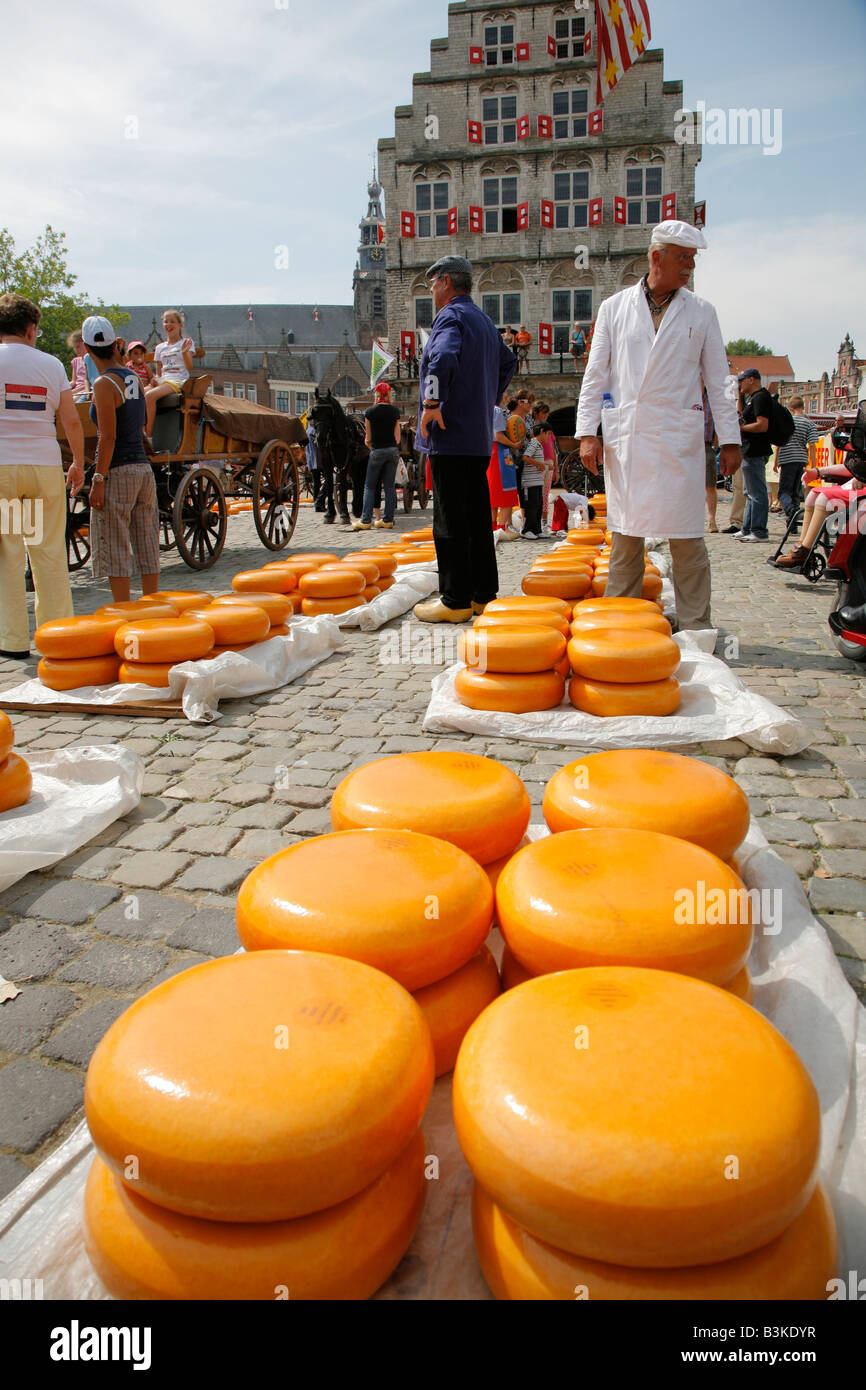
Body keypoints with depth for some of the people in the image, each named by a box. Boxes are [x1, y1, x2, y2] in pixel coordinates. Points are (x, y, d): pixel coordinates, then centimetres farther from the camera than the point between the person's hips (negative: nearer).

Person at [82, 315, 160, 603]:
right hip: (144, 468, 7)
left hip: (117, 472, -7)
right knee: (146, 547, 10)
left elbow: (108, 437, -16)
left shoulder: (104, 384, -11)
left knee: (115, 551, -2)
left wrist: (98, 480, -14)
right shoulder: (133, 377, 10)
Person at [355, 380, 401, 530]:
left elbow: (368, 438, -1)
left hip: (378, 451, -3)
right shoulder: (395, 411, 4)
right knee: (390, 485, 7)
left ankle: (366, 520, -1)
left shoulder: (370, 412, -5)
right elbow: (397, 437, 5)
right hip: (393, 450, 3)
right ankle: (388, 519, 7)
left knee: (370, 486, 4)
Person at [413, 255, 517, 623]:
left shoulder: (450, 317, -9)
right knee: (478, 517, 11)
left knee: (450, 520, -6)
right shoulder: (485, 321, 20)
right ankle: (483, 594, 15)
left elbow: (443, 359, -29)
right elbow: (508, 363, 34)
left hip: (451, 437, -9)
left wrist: (432, 404, -22)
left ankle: (455, 600, -4)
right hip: (480, 437, 9)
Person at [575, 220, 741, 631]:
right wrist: (587, 432, -1)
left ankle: (695, 626, 6)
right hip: (625, 438, 1)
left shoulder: (701, 313, 10)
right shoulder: (614, 308, 10)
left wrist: (730, 440, 4)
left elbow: (718, 381, 10)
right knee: (625, 534, 4)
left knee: (686, 538, -3)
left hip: (679, 438, 0)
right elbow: (595, 376, 8)